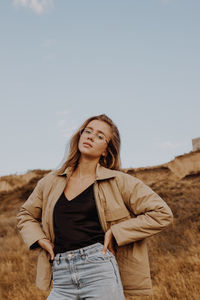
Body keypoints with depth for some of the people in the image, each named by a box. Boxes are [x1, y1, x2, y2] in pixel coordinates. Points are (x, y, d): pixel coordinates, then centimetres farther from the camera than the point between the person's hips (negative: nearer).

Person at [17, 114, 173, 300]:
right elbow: (25, 215, 27)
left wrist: (116, 233, -6)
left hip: (100, 272, -3)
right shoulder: (52, 181, 12)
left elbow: (162, 214, -1)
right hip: (62, 281, 3)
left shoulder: (118, 181, 1)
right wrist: (40, 239, 8)